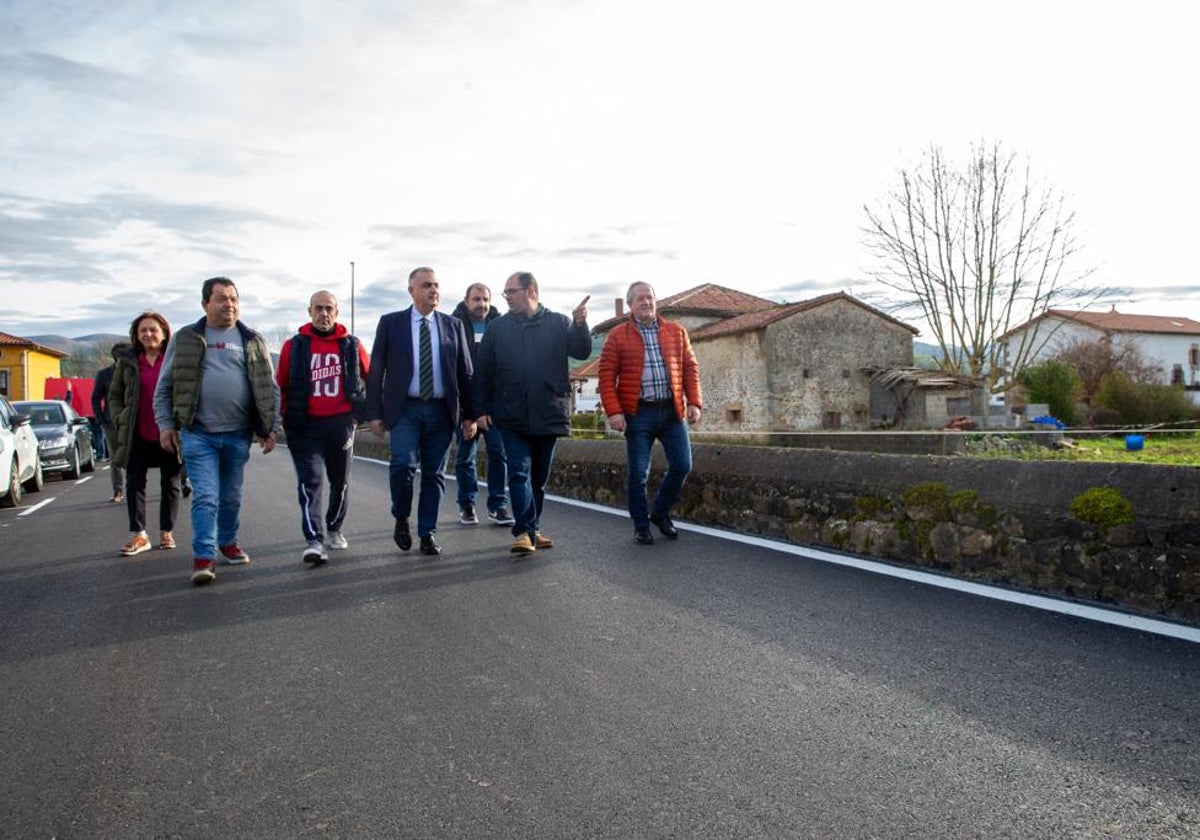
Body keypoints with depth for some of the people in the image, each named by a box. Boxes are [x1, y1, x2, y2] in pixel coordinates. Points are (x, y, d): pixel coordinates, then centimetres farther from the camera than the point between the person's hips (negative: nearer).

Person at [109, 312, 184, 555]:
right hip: (137, 435, 2)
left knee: (170, 484, 7)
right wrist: (120, 419, -1)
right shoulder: (127, 361, 7)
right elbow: (114, 395, 13)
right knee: (134, 483, 3)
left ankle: (167, 532, 19)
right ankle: (138, 534, 10)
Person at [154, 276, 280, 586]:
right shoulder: (185, 339, 5)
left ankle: (228, 543, 31)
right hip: (197, 433, -2)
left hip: (238, 433, 2)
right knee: (205, 496, -7)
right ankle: (204, 557, -3)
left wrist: (270, 427, 3)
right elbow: (165, 386, 7)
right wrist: (166, 424, 0)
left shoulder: (252, 341, 7)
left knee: (231, 496, 13)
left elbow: (269, 388, 8)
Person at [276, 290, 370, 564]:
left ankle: (333, 529, 33)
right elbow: (281, 385, 7)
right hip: (305, 426, -2)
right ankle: (314, 540, -15)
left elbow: (369, 379, 13)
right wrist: (287, 415, 4)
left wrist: (360, 410, 11)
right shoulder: (295, 346, 2)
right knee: (310, 482, -11)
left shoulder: (352, 345, 4)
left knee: (340, 481, 14)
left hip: (341, 424, 2)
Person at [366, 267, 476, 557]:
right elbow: (376, 370, 3)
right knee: (404, 464, -18)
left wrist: (469, 414, 3)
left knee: (434, 474, 5)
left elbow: (465, 373, 9)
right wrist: (374, 412, -3)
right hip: (404, 409, -2)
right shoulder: (390, 323, 4)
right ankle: (401, 518, 8)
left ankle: (428, 533, 17)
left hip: (441, 410, 2)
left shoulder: (453, 326, 9)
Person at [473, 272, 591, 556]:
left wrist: (580, 325, -23)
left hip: (548, 414, 1)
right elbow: (483, 372, 6)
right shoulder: (498, 327, 6)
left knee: (538, 476, 11)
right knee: (519, 472, -8)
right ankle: (525, 531, -7)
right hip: (512, 416, -1)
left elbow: (582, 352, -6)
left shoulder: (559, 323, 5)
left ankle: (531, 529, 23)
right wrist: (482, 409, 2)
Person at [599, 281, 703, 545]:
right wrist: (613, 412, -12)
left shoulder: (676, 331, 11)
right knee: (638, 472, 1)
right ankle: (641, 525, 17)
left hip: (672, 411, 3)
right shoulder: (618, 336, 2)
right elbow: (607, 376, -3)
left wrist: (694, 402, 0)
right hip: (639, 413, -3)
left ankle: (660, 512, 24)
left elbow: (690, 368, 10)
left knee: (682, 465, 1)